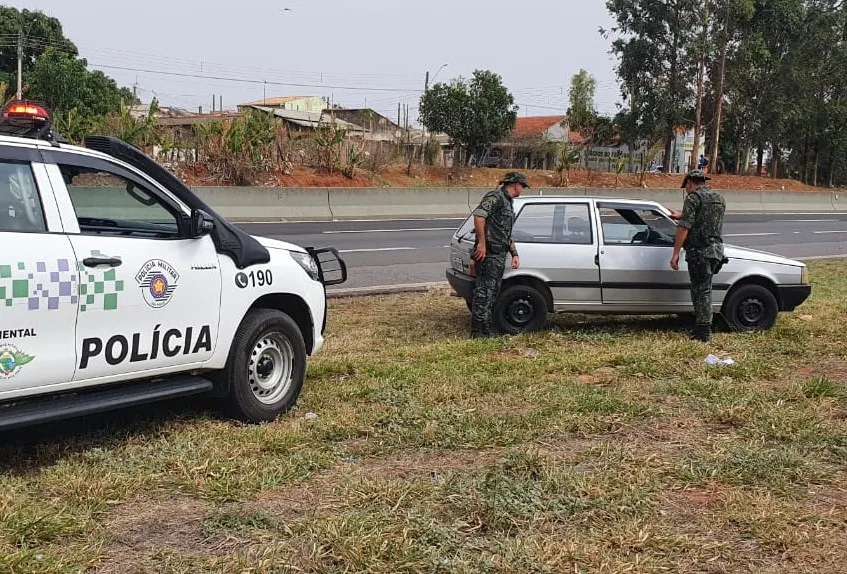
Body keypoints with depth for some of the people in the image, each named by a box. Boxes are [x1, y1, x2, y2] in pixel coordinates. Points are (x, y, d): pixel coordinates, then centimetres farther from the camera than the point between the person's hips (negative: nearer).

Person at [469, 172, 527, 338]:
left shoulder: (508, 203, 25)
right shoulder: (495, 197, -7)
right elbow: (479, 215, -23)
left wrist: (514, 253, 24)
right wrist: (482, 243, -26)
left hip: (500, 255, 10)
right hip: (488, 254, -10)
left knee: (493, 293, 13)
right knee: (484, 291, -10)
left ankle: (487, 328, 19)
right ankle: (478, 330, -10)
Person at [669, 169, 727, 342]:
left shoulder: (693, 198, -7)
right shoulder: (720, 199, 18)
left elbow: (684, 227, -14)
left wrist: (676, 253, -14)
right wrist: (681, 215, 43)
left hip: (699, 251, -7)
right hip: (717, 250, 7)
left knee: (701, 291, -5)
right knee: (704, 289, 15)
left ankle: (704, 332, -4)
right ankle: (701, 328, 19)